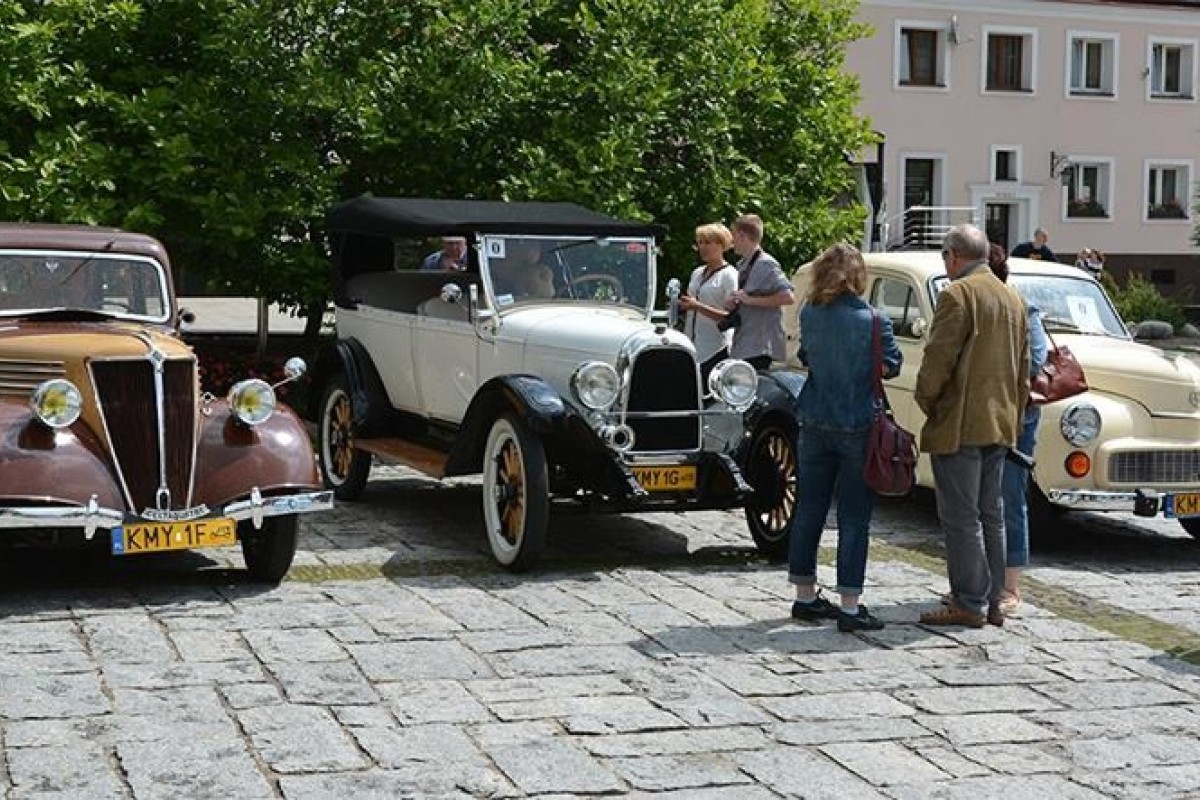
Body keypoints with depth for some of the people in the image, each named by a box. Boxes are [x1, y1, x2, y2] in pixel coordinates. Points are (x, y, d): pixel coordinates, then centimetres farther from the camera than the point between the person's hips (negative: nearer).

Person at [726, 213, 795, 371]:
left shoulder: (765, 264, -12)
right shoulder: (743, 265, 16)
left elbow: (788, 297, -22)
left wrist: (751, 300, -19)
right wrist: (733, 305, 4)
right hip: (743, 346, 9)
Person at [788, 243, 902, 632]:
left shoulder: (809, 314, -2)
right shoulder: (872, 320, -12)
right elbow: (891, 366, -1)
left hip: (815, 422, 4)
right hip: (858, 425, -4)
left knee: (809, 509, 13)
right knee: (853, 516, 1)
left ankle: (805, 597, 22)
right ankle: (849, 606, 1)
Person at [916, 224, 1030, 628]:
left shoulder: (957, 294, -12)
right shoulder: (1013, 298, 15)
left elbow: (938, 358, -17)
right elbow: (1024, 368, 18)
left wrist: (925, 399, -1)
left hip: (959, 424, -8)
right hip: (1000, 424, 8)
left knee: (961, 518, -3)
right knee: (991, 516, 13)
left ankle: (969, 604, -1)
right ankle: (992, 601, 18)